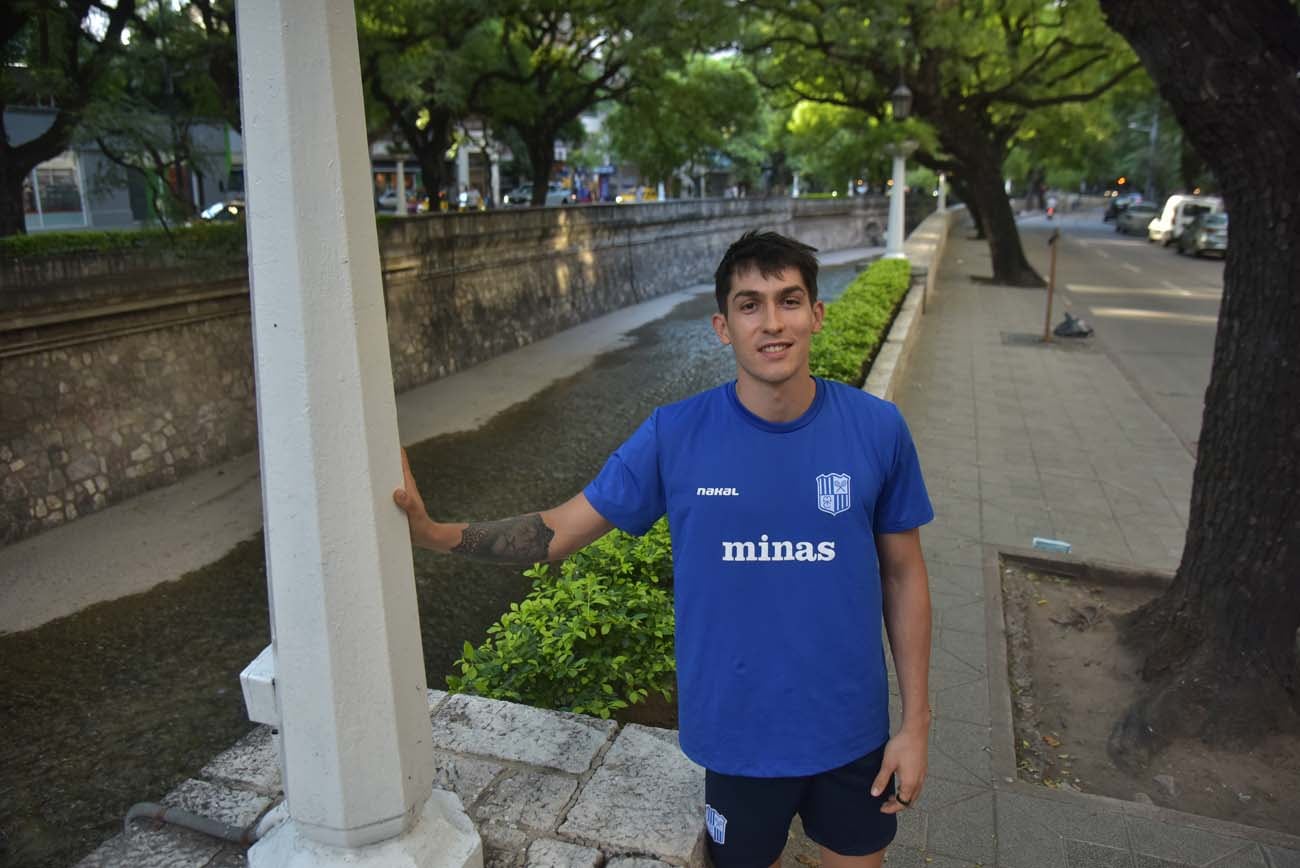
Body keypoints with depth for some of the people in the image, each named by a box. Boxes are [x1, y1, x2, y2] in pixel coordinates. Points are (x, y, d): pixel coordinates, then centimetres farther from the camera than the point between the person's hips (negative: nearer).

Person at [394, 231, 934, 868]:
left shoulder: (877, 429, -12)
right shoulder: (676, 435, -14)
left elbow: (903, 575, -3)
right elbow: (560, 530, -10)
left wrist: (916, 722, 0)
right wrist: (433, 532, -23)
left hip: (851, 730, 1)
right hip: (738, 731, -1)